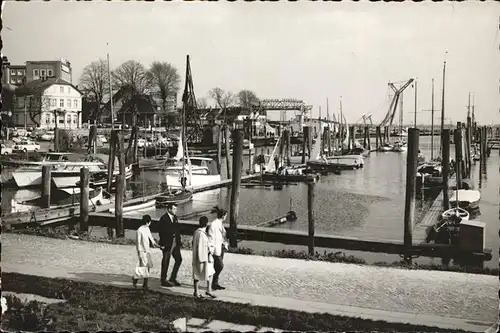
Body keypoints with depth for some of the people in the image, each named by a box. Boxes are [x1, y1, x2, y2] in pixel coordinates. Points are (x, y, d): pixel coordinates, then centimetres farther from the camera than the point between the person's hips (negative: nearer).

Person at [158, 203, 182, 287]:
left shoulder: (175, 217, 10)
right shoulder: (164, 218, -13)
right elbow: (161, 232, -15)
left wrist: (179, 241, 9)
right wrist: (163, 244, -17)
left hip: (175, 243, 8)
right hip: (167, 243, -7)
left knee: (179, 259, 8)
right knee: (166, 262, 4)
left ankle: (172, 279, 21)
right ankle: (163, 281, 18)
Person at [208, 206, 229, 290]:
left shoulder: (221, 224, 12)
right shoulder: (213, 224, -16)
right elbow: (211, 237, -17)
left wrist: (225, 244, 14)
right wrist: (211, 249, -18)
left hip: (221, 247, 9)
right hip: (216, 248, -9)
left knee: (218, 266, 12)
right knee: (220, 265, -9)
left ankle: (215, 283, 19)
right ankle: (214, 284, 2)